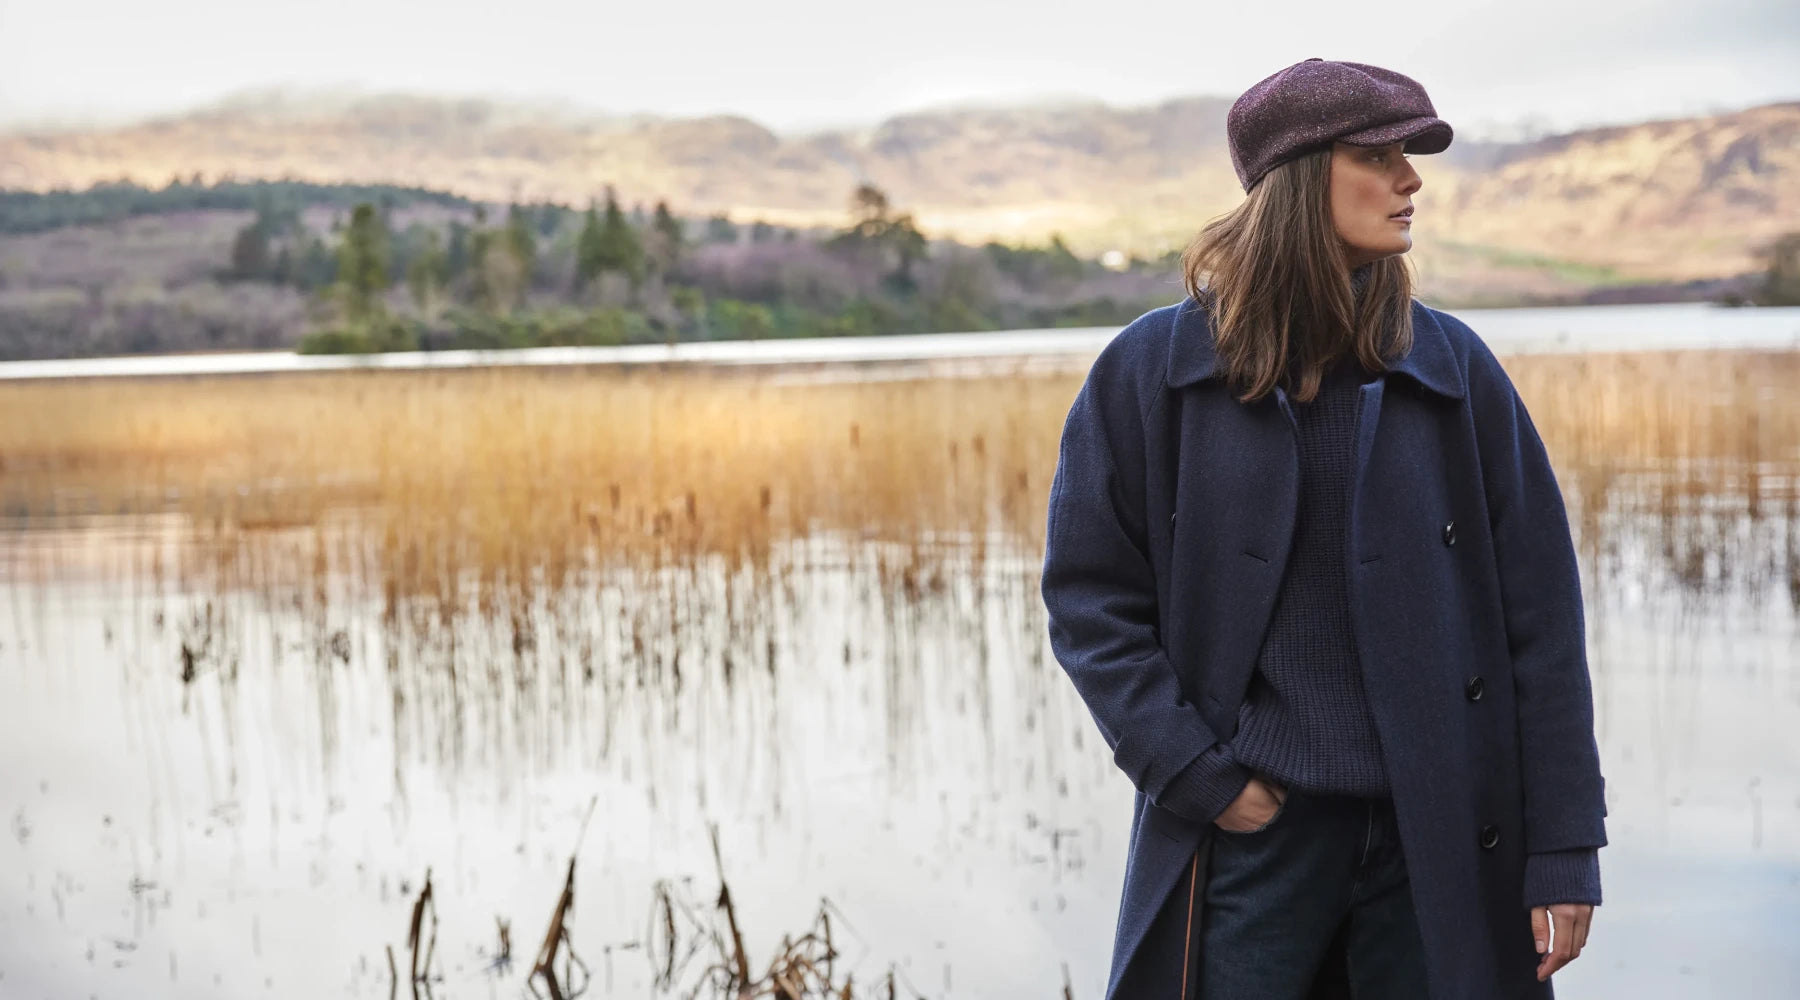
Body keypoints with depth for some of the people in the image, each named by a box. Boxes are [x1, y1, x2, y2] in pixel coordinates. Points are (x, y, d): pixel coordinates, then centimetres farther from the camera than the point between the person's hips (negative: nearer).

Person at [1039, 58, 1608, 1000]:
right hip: (1249, 828, -1)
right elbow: (1089, 595, 1)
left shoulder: (1453, 369, 2)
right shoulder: (1152, 370, -1)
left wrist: (1565, 849, -2)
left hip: (1440, 844, 2)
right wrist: (1194, 773, -8)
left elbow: (1540, 617, 2)